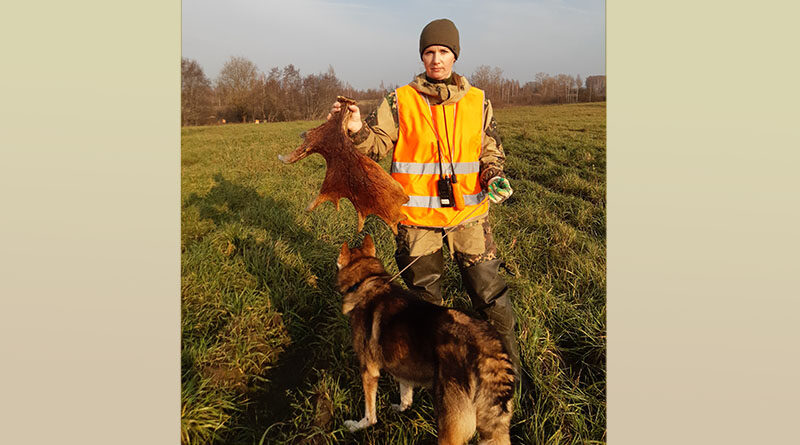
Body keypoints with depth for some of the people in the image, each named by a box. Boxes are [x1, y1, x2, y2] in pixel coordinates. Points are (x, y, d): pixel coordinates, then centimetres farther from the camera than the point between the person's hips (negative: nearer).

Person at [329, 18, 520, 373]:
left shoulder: (478, 102, 4)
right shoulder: (399, 102, -2)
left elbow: (491, 152, 11)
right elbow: (377, 145, -8)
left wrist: (495, 177, -8)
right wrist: (357, 129, -28)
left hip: (468, 213, 1)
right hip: (417, 216, 0)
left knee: (489, 293, 5)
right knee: (424, 295, 16)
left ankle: (509, 365, 26)